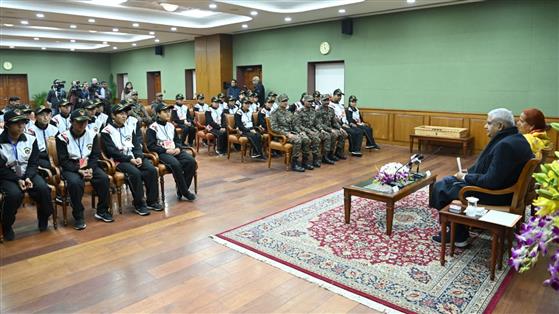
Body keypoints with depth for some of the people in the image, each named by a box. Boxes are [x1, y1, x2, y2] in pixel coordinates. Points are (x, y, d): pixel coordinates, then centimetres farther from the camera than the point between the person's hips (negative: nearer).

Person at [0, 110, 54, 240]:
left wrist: (28, 177, -16)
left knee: (43, 188, -25)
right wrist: (17, 180, -21)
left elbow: (34, 163, 1)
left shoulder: (31, 139, -3)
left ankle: (44, 220, 1)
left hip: (28, 174, 3)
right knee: (15, 194, -32)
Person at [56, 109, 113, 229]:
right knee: (75, 183, -34)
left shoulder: (92, 135, 0)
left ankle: (102, 211, -4)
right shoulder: (63, 137, -11)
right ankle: (78, 217, -16)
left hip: (89, 166, 3)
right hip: (70, 168, -3)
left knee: (104, 178, -22)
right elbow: (63, 161, -10)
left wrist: (90, 169, -15)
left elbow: (95, 155, 3)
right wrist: (79, 170, -22)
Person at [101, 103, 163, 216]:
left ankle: (152, 201, -8)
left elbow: (137, 145, 11)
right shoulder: (107, 131, -3)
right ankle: (139, 204, -18)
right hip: (119, 160, -5)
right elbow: (112, 151, -11)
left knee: (152, 169, -19)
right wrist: (129, 159, -18)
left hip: (134, 157, 5)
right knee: (135, 173, -32)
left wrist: (139, 157, -9)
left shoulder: (130, 127, 15)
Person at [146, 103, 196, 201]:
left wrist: (178, 148, 0)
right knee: (176, 164, -36)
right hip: (162, 153, -6)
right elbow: (150, 146, -9)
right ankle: (185, 191, -22)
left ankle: (181, 190, -13)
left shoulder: (171, 126, 18)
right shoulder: (153, 127, -2)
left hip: (174, 151, 6)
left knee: (191, 161, -21)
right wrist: (166, 150, -16)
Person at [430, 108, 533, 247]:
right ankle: (456, 231, 20)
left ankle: (459, 236, 11)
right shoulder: (516, 138, 5)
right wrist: (468, 173, 6)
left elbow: (491, 181, -29)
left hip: (496, 195, -10)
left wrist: (466, 177, -14)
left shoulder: (505, 145, -28)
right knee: (447, 181, 16)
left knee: (441, 188, -3)